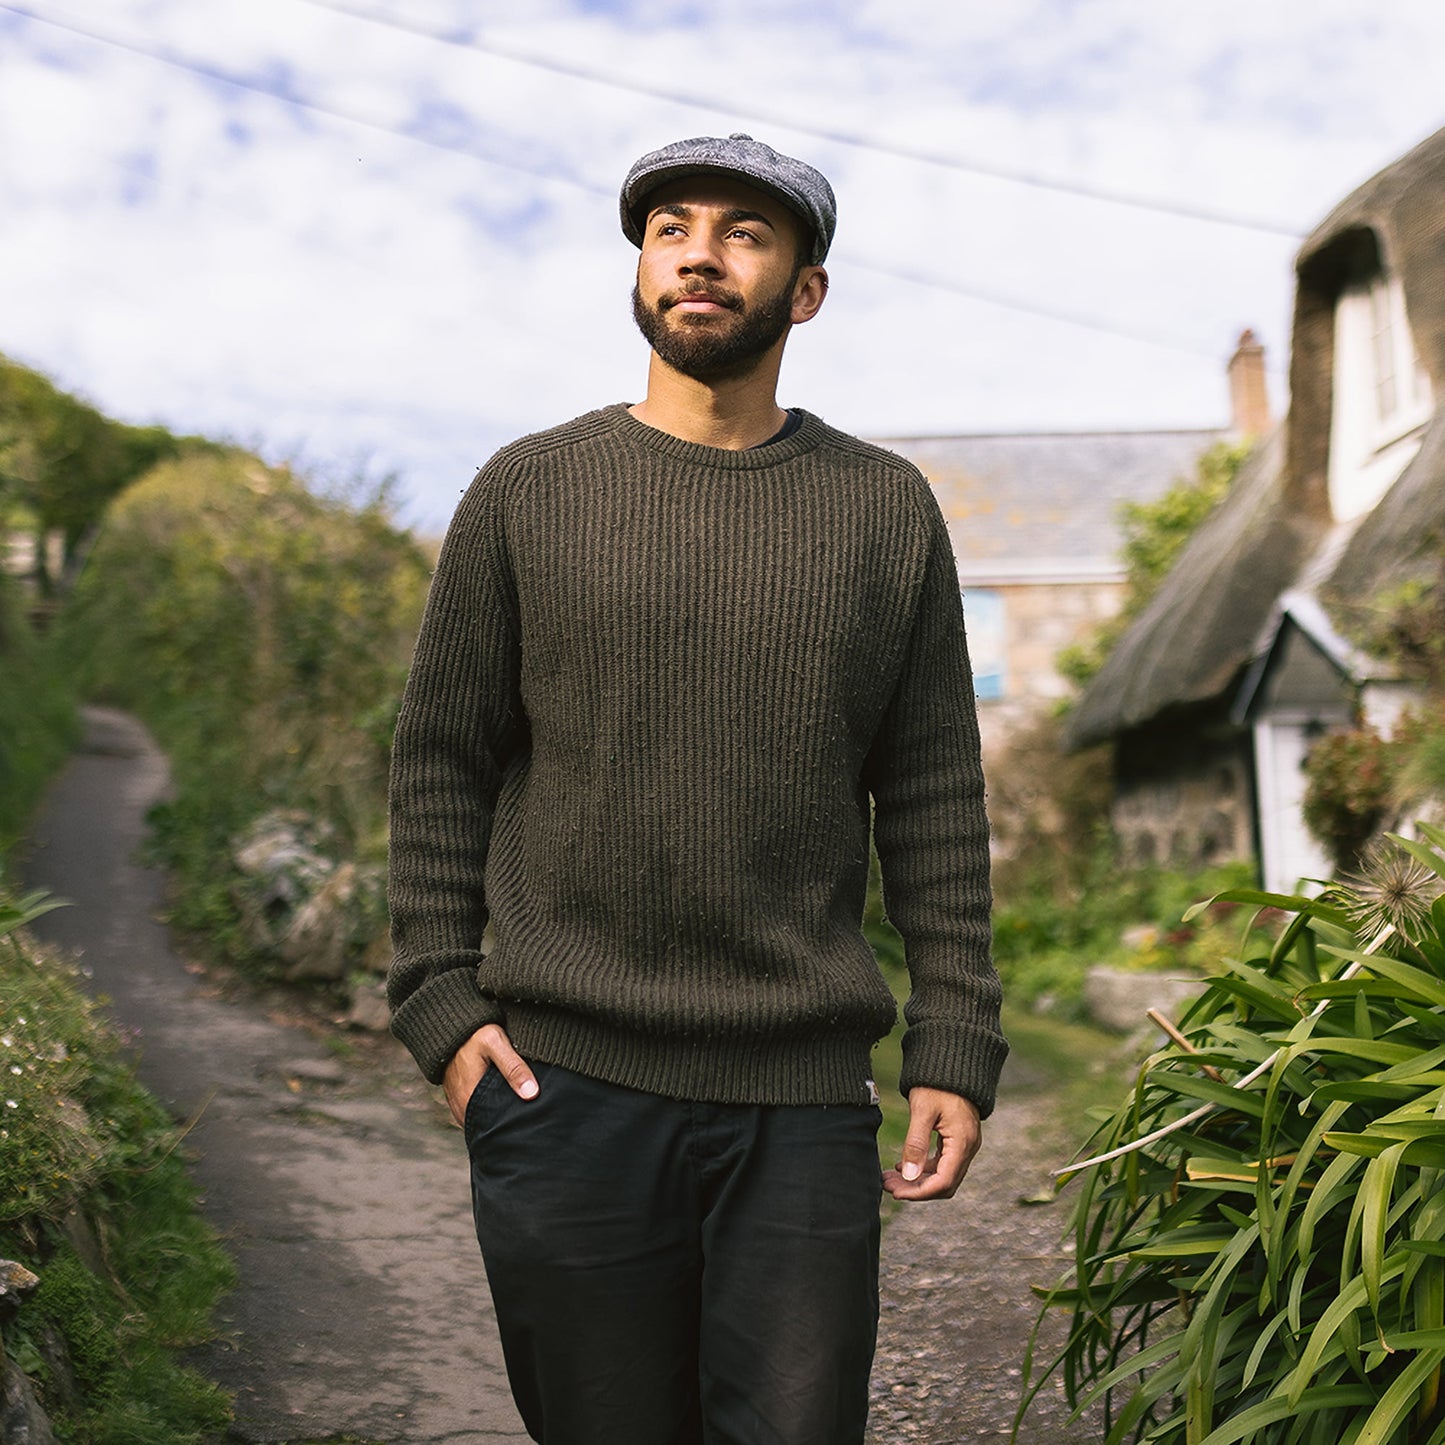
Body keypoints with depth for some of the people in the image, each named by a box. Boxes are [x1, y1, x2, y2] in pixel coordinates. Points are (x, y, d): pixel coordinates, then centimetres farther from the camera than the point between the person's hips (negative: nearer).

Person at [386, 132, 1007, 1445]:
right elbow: (440, 768, 8)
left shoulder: (887, 510, 8)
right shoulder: (528, 494, 6)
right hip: (565, 1088, 0)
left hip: (803, 1100, 1)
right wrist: (442, 1006, -1)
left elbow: (935, 799, 8)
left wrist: (957, 1049, 2)